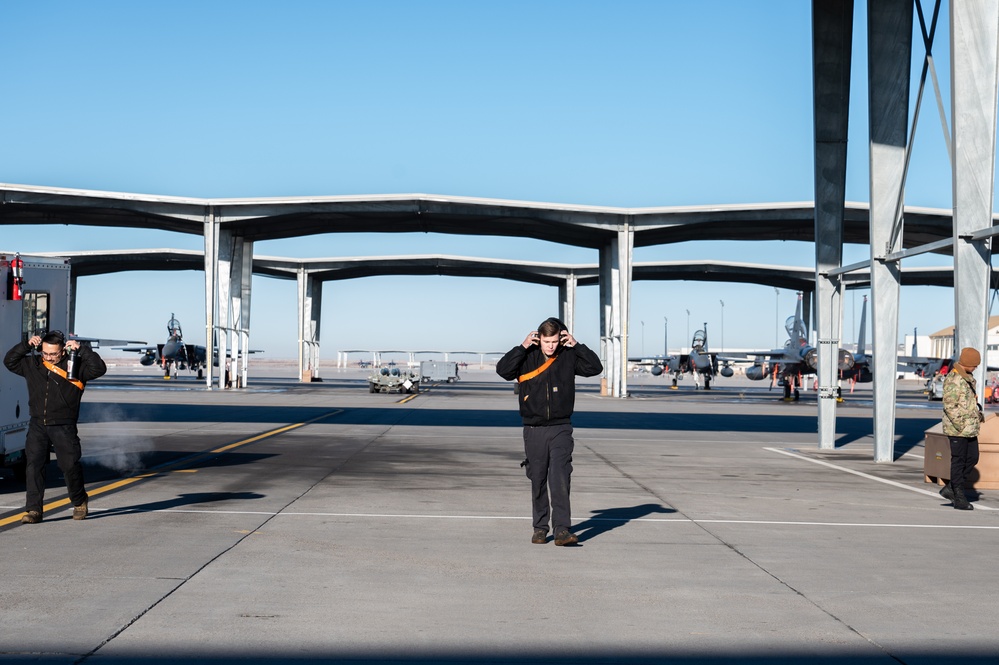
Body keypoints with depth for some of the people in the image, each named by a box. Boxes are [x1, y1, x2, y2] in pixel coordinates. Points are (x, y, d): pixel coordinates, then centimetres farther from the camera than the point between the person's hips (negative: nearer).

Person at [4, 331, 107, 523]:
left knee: (70, 465, -1)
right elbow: (9, 361, 14)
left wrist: (82, 349, -18)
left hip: (64, 427, -3)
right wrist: (26, 345, 1)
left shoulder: (75, 365, -2)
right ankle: (33, 510, -3)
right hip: (37, 426, 3)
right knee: (33, 465, -5)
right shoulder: (33, 365, 9)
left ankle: (79, 502, 23)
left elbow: (99, 369, -13)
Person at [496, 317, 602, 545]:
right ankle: (540, 527, 18)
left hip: (560, 429, -1)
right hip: (533, 430, 1)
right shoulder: (527, 357, -1)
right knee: (538, 481, 8)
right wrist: (522, 347, -16)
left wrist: (576, 345, -9)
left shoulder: (568, 357, 2)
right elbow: (503, 370, -12)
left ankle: (562, 529, -13)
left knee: (560, 479, -11)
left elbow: (595, 368, -3)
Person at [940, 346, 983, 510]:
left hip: (970, 428, 9)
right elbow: (950, 405, -21)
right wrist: (960, 425, -22)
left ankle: (950, 489, 21)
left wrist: (978, 413, 11)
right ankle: (959, 499, 6)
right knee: (959, 461, -2)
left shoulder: (968, 378, 14)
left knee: (972, 459, 12)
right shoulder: (953, 380, -17)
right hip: (957, 429, -9)